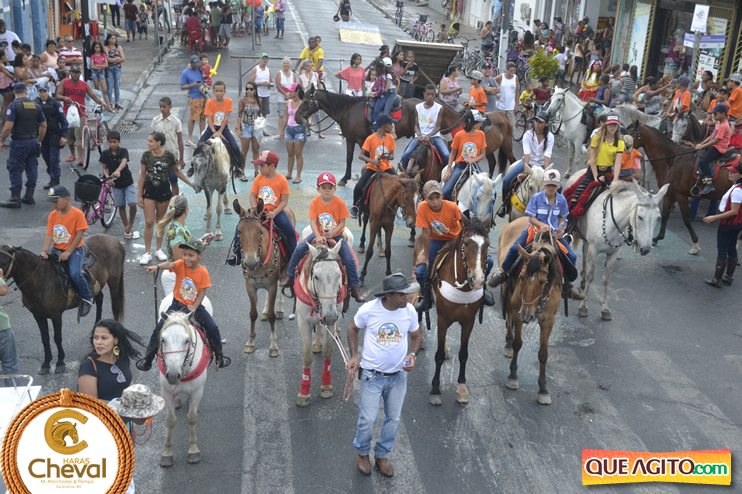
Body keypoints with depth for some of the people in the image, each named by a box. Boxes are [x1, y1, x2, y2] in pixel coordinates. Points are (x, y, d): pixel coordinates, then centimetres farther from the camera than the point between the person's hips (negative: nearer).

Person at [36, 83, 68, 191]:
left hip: (54, 135, -5)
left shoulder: (55, 103, -8)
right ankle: (52, 178, 21)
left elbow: (63, 120, -7)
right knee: (46, 158, 10)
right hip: (42, 136, 5)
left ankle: (55, 180, 0)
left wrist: (64, 135, -11)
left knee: (54, 159, -7)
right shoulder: (35, 104, 3)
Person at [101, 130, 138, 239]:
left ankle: (130, 224, 8)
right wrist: (108, 178, -19)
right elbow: (104, 168, 1)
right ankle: (127, 228, 20)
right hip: (116, 184, 2)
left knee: (132, 204, -15)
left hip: (128, 182, -2)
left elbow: (124, 162, -29)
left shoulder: (123, 151, -11)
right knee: (121, 206, 9)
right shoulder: (105, 154, -4)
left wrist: (118, 171, -49)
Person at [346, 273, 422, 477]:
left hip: (398, 375, 3)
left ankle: (382, 455, 41)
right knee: (368, 419, 5)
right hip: (372, 375, -3)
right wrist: (354, 357, -6)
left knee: (393, 419, 16)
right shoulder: (368, 309, -20)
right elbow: (353, 329, 0)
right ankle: (362, 451, 36)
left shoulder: (409, 310, -13)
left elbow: (416, 336, 5)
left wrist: (412, 355, -13)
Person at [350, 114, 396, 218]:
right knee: (358, 187, -22)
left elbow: (392, 156, 3)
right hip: (372, 168, -3)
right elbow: (361, 155, -12)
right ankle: (355, 206, 8)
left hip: (386, 168, 3)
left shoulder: (390, 138, 0)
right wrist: (372, 160, -29)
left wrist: (388, 156, -22)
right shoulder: (371, 139, -11)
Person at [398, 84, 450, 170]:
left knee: (446, 156, -24)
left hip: (434, 135, -1)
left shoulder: (439, 108, 0)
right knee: (405, 155, -19)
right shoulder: (418, 107, 5)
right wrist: (419, 135, -14)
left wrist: (428, 136, -19)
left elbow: (438, 127, -3)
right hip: (420, 136, 1)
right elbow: (416, 125, 6)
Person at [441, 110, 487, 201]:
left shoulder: (481, 134, 0)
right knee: (445, 192, -18)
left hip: (474, 165, 2)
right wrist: (449, 169, -6)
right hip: (460, 165, -2)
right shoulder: (459, 135, -6)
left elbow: (483, 154, 3)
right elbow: (452, 154, 4)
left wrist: (473, 160, -17)